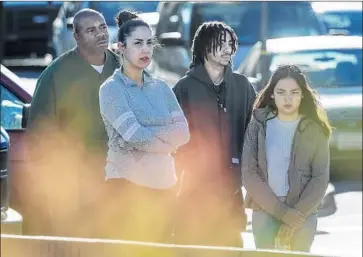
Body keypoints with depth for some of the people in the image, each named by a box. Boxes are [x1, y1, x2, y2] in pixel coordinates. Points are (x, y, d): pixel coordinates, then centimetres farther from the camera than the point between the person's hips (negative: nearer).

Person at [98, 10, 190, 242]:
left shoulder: (161, 88, 12)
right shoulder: (112, 89, -4)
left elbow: (183, 133, 1)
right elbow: (135, 136, -15)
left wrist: (150, 135, -12)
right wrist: (167, 141, -3)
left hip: (164, 184, 5)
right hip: (128, 184, -5)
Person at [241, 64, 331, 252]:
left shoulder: (314, 129, 0)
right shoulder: (258, 124, 1)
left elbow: (320, 178, -2)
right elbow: (249, 173, -4)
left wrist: (296, 216, -12)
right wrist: (283, 213, -11)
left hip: (303, 216, -1)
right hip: (264, 212, 1)